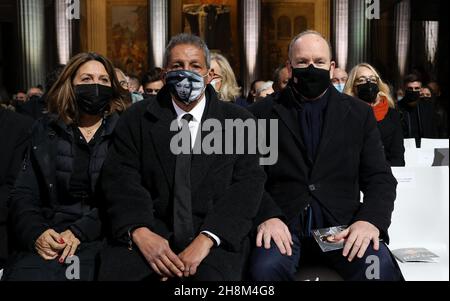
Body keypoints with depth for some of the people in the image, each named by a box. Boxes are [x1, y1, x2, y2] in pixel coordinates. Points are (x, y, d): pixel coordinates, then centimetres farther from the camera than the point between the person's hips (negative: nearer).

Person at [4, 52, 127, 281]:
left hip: (100, 236, -2)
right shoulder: (45, 131, 12)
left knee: (82, 270, -32)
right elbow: (23, 194, 8)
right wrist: (36, 232, -12)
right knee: (23, 274, -26)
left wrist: (80, 232, -15)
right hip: (48, 240, 3)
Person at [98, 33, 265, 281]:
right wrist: (140, 232, -18)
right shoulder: (137, 119, 9)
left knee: (216, 274, -30)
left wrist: (206, 239, -16)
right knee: (113, 271, -26)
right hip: (151, 230, 1)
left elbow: (248, 183, -3)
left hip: (216, 234, 0)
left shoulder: (238, 121, 6)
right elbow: (120, 177, 1)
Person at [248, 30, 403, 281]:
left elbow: (380, 177, 8)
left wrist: (370, 220, -12)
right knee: (267, 267, -32)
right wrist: (266, 216, -17)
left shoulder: (359, 113, 12)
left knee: (381, 268, -27)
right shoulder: (263, 113, 8)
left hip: (341, 221, 2)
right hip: (282, 220, -1)